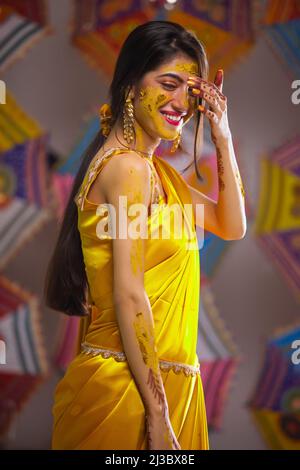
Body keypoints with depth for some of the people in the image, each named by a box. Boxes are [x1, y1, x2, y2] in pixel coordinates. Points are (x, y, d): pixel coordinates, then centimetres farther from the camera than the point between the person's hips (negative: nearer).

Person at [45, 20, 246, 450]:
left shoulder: (156, 169, 12)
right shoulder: (128, 167, -16)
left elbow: (231, 226, 15)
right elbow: (129, 296, -21)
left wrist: (223, 139, 7)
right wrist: (158, 416, -20)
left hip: (166, 379, 9)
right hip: (127, 388, -9)